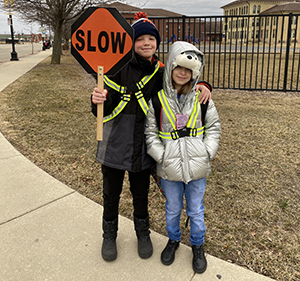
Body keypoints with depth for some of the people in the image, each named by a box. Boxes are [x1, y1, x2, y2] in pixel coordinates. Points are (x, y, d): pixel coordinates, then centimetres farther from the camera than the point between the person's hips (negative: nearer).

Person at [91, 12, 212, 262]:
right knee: (111, 194, 14)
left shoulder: (161, 73, -1)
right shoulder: (120, 68, -9)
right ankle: (109, 235, 40)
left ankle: (143, 233, 44)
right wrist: (98, 101, -34)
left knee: (141, 194, 18)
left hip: (143, 146, 2)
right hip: (115, 144, -1)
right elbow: (104, 111, -11)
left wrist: (202, 86, -7)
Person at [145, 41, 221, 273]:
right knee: (173, 208, 18)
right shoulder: (157, 99, -6)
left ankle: (198, 245, 39)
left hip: (197, 166, 1)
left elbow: (214, 126, 5)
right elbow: (150, 132, -1)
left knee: (195, 209, 16)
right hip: (169, 167, 0)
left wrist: (208, 152, -6)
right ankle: (173, 240, 45)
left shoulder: (201, 98, -3)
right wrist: (162, 156, -12)